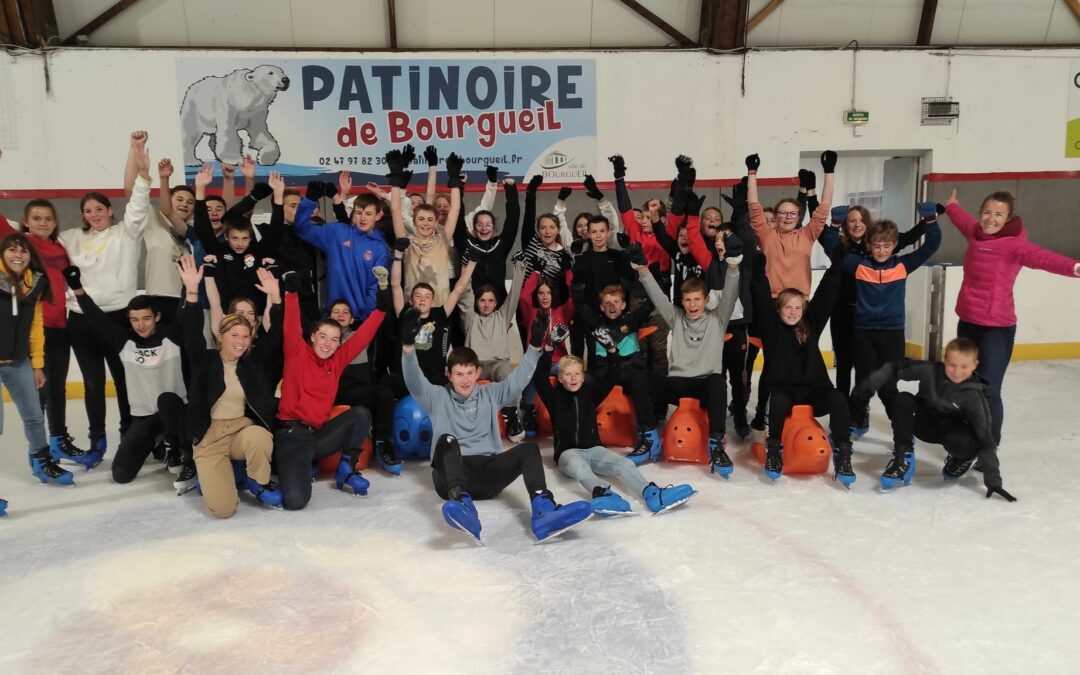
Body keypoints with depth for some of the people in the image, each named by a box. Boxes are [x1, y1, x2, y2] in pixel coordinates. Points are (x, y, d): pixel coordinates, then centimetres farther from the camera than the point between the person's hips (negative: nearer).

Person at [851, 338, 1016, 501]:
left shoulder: (973, 397, -26)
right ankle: (903, 459, -17)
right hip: (924, 422, 1)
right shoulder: (930, 371, -24)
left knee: (962, 441, -38)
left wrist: (993, 480, -28)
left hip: (949, 429, -1)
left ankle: (964, 458, 5)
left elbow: (984, 437, -25)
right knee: (902, 400, -30)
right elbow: (895, 368, -11)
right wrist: (870, 384, -24)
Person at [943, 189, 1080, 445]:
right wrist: (951, 206, 47)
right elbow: (964, 219, 27)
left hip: (996, 328, -7)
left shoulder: (1013, 244, -16)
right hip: (967, 322, 7)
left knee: (988, 391, -14)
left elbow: (1042, 257, -36)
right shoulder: (976, 233, 3)